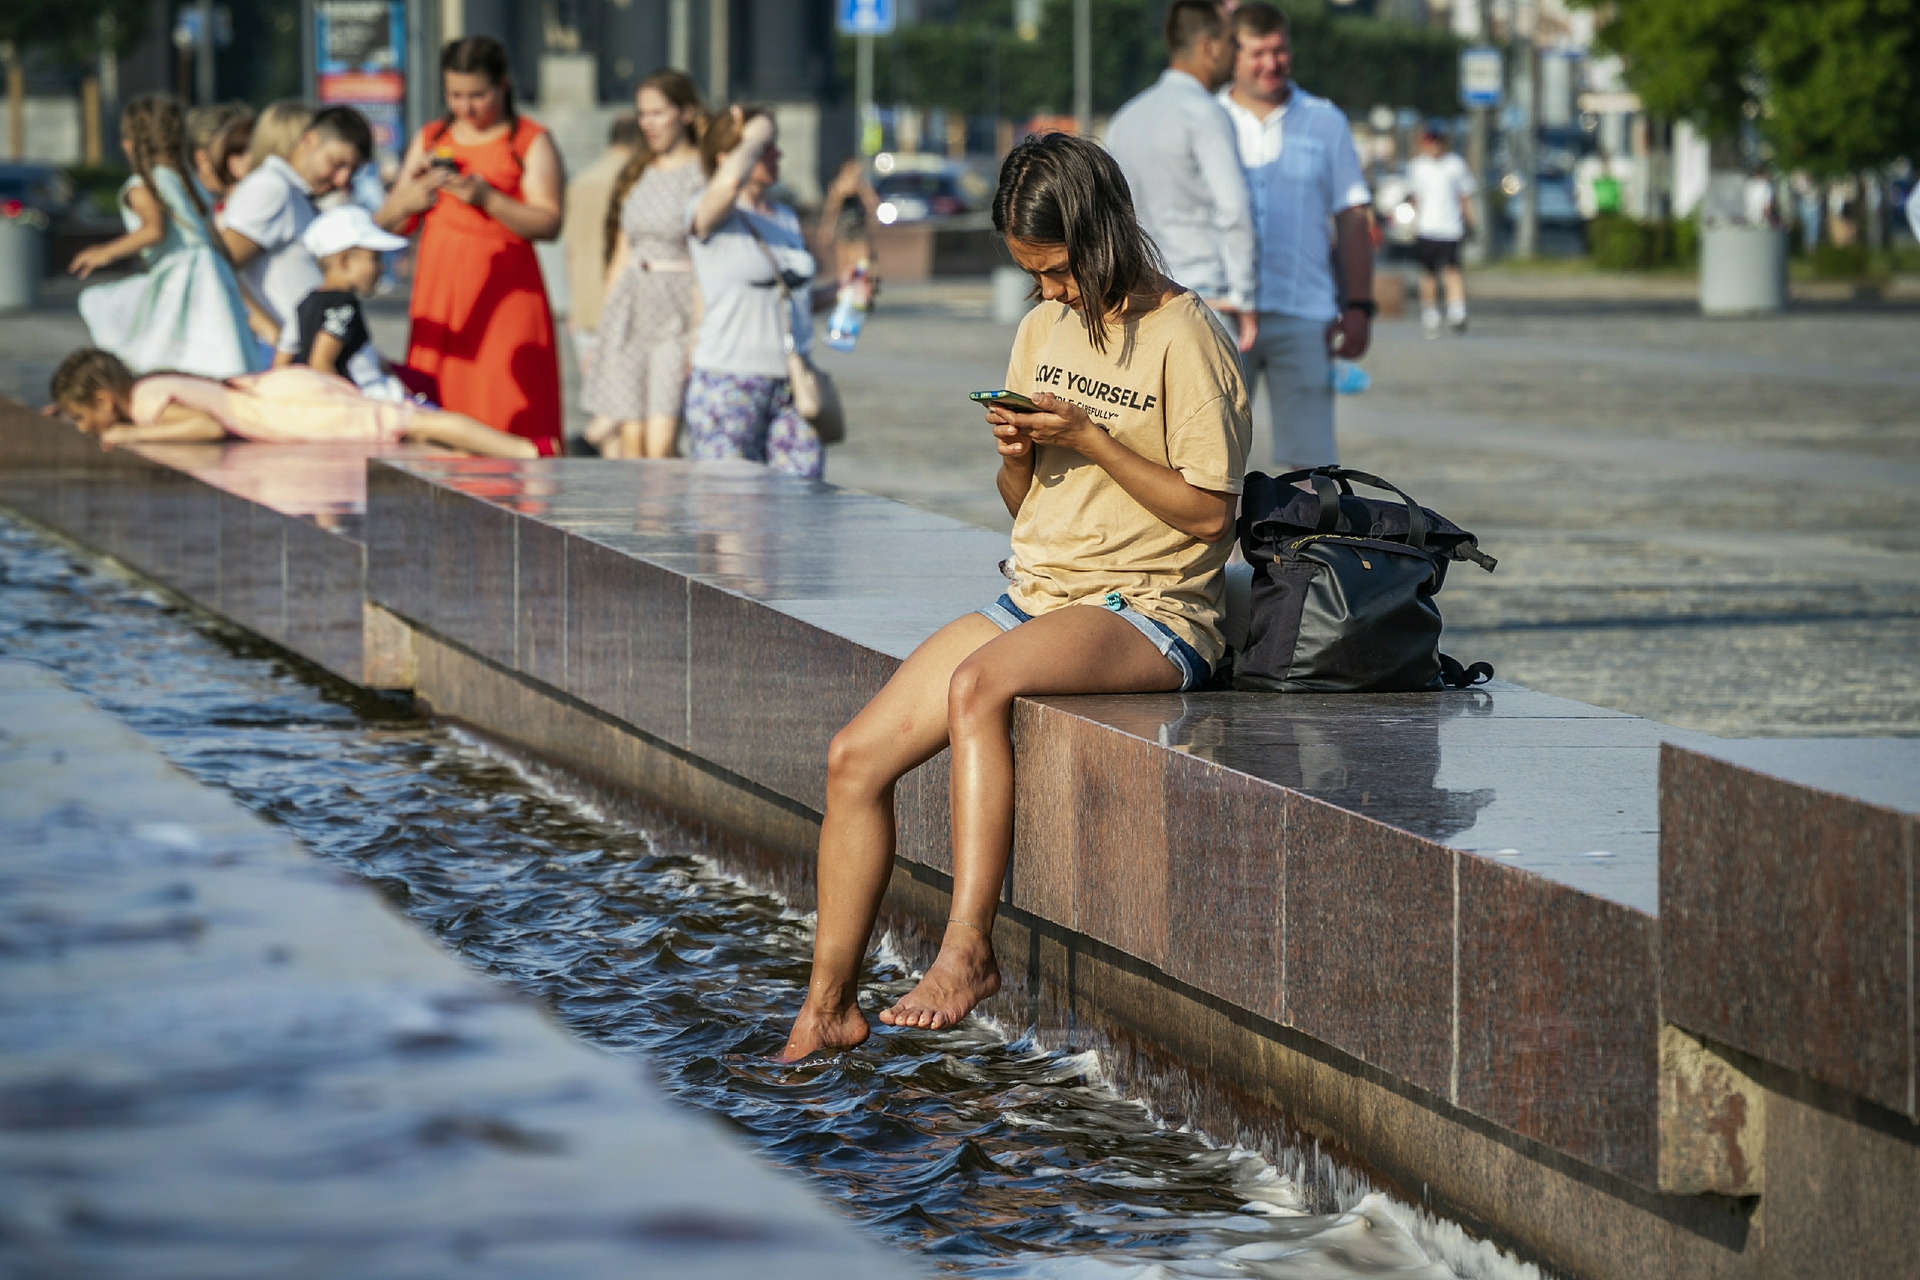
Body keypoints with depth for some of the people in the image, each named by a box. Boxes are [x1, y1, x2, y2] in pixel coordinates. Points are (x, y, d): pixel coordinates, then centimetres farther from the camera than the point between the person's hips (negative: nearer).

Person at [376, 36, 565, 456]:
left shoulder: (531, 142, 5)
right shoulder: (430, 139, 18)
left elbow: (549, 224, -7)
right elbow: (388, 225, 19)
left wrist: (488, 199, -18)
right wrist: (407, 203, -3)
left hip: (504, 294, -4)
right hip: (438, 294, 4)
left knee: (504, 414, -12)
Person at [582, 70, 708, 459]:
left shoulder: (702, 175, -5)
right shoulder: (637, 175, 15)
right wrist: (606, 322, 18)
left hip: (678, 312, -6)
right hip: (631, 308, 6)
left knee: (659, 443, -15)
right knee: (630, 438, -1)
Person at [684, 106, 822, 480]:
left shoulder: (786, 218, 17)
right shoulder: (707, 211, -5)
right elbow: (729, 182, -30)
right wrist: (755, 136, -13)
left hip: (792, 387, 6)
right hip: (727, 383, -6)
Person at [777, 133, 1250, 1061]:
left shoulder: (1182, 338, -9)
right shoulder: (1044, 329, 13)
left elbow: (1208, 512, -12)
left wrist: (1091, 439, -18)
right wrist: (1016, 457, -4)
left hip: (1150, 611, -7)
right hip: (1037, 597, 8)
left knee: (978, 683, -36)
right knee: (855, 759, -8)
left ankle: (967, 950, -34)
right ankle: (828, 1004, -1)